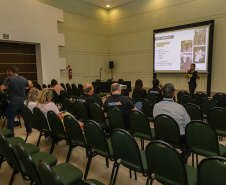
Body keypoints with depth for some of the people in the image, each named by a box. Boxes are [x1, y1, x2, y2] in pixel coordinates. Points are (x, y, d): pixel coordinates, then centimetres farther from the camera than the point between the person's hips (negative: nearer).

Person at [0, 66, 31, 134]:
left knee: (10, 118, 9)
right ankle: (29, 130, 29)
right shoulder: (24, 79, 3)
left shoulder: (9, 79, -10)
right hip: (22, 102, 4)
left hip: (13, 103, -4)